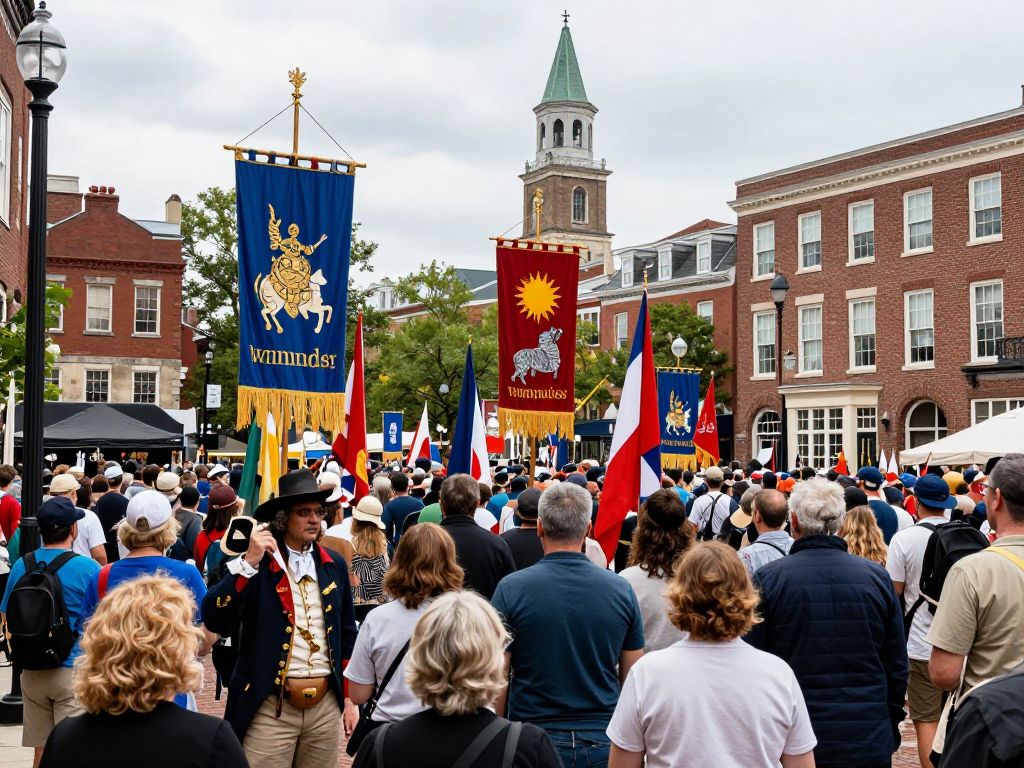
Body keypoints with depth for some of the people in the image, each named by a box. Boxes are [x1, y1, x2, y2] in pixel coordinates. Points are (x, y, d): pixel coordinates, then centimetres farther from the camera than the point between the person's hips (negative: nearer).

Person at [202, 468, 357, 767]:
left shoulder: (334, 564, 7)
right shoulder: (256, 561, -7)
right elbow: (216, 622, -18)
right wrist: (248, 563, -25)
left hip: (326, 707, 4)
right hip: (271, 710, -4)